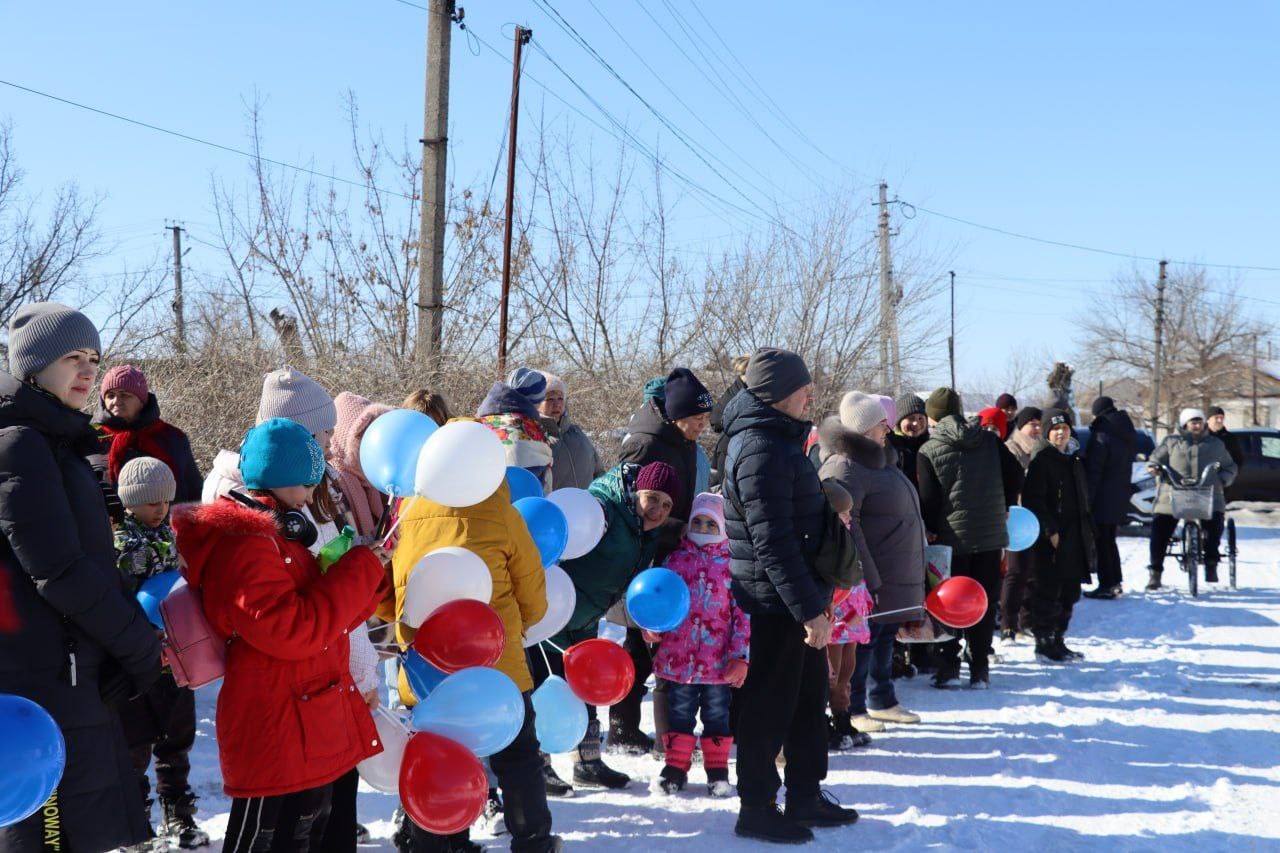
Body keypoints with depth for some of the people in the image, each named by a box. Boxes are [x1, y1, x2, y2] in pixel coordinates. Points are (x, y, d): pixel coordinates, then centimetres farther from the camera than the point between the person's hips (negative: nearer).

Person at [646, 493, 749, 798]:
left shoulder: (732, 563, -3)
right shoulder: (675, 559, 5)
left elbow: (743, 612, -5)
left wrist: (740, 656, -10)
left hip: (719, 661, -2)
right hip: (677, 655, 2)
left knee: (717, 713, 10)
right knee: (679, 713, 11)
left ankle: (717, 769, 24)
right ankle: (675, 766, 24)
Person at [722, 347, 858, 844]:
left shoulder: (780, 439, 14)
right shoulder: (761, 449, -20)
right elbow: (773, 542, -25)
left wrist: (817, 593, 22)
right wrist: (808, 608, -24)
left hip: (797, 597, 10)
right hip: (776, 601, -10)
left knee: (810, 698, 18)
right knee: (770, 706, 1)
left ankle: (806, 798, 30)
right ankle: (756, 809, 13)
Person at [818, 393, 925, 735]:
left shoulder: (881, 460, 15)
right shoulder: (844, 467, -19)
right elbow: (846, 528, -24)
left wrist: (921, 566, 26)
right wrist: (866, 579, -26)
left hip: (897, 577, 10)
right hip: (869, 579, -10)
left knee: (885, 638, 19)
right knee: (863, 640, 0)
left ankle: (882, 702, 32)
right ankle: (853, 709, 13)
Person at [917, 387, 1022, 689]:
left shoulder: (928, 451, -8)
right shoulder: (990, 440, 3)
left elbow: (928, 498, -10)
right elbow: (1015, 476, 5)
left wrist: (930, 531, 3)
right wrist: (1003, 508, 18)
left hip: (951, 537, -3)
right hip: (991, 534, 3)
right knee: (985, 602, 9)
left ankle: (949, 666, 7)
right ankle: (980, 669, 10)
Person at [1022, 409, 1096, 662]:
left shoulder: (1075, 459, 15)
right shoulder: (1042, 459, -9)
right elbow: (1033, 499, -15)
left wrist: (1088, 529, 17)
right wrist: (1050, 530, -19)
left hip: (1075, 537, 8)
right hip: (1051, 539, -8)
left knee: (1070, 592, 12)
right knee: (1048, 591, -4)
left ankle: (1058, 640, 22)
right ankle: (1044, 643, 5)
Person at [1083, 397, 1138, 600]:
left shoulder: (1101, 436, -16)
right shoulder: (1129, 434, 10)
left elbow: (1093, 471, -17)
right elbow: (1127, 464, 15)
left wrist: (1087, 499, -14)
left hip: (1103, 498, -8)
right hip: (1120, 497, 8)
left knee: (1102, 541, -2)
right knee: (1109, 540, 18)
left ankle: (1106, 585, -1)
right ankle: (1115, 582, 23)